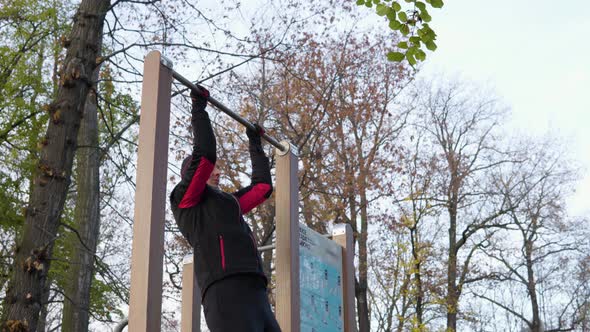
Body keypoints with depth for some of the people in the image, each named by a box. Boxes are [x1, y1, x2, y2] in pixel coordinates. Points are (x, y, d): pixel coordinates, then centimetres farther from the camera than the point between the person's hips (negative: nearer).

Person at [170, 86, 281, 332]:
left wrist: (255, 144, 53)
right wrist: (199, 108, 13)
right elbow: (204, 155, 2)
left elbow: (262, 185, 44)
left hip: (256, 294, 8)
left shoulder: (228, 202, 36)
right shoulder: (187, 199, 14)